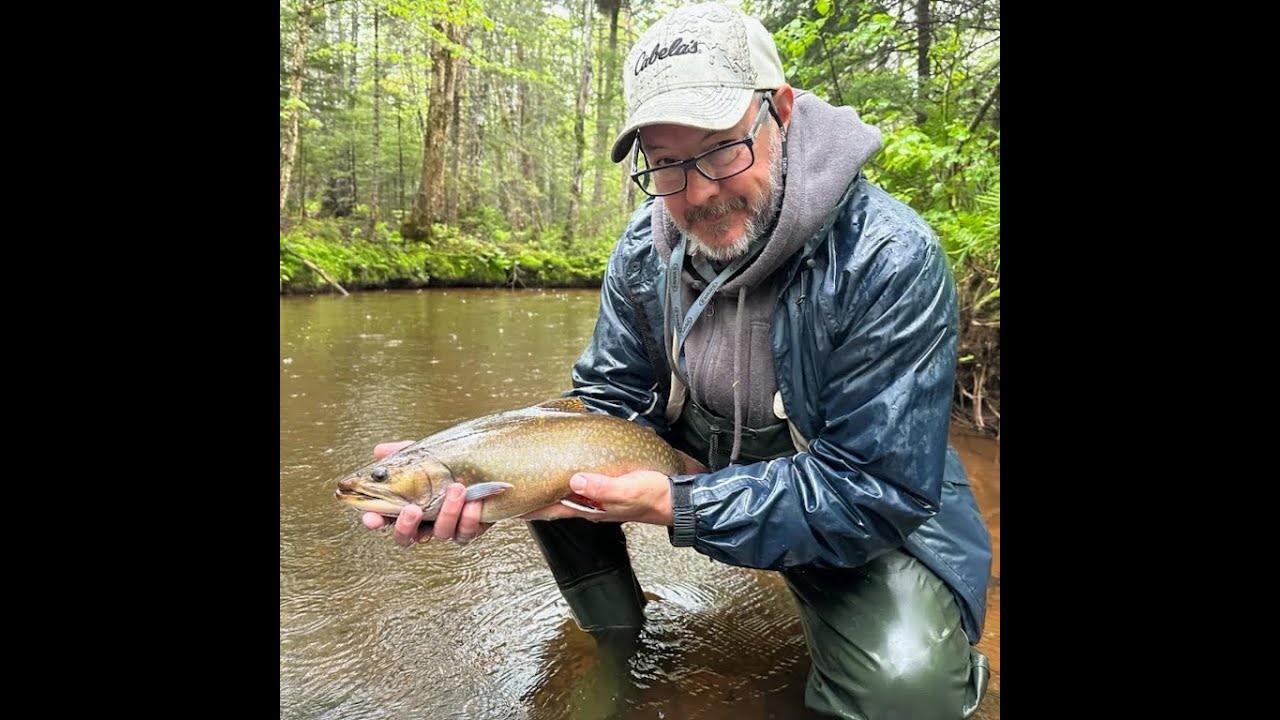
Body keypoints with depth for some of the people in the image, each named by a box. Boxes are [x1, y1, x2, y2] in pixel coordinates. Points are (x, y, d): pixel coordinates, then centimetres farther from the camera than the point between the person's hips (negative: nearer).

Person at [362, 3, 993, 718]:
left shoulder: (890, 258, -27)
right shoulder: (646, 249, -11)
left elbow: (874, 492, -27)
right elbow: (606, 404, -6)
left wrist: (674, 507, -35)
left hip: (877, 516, -4)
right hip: (700, 464, 5)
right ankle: (613, 642, 15)